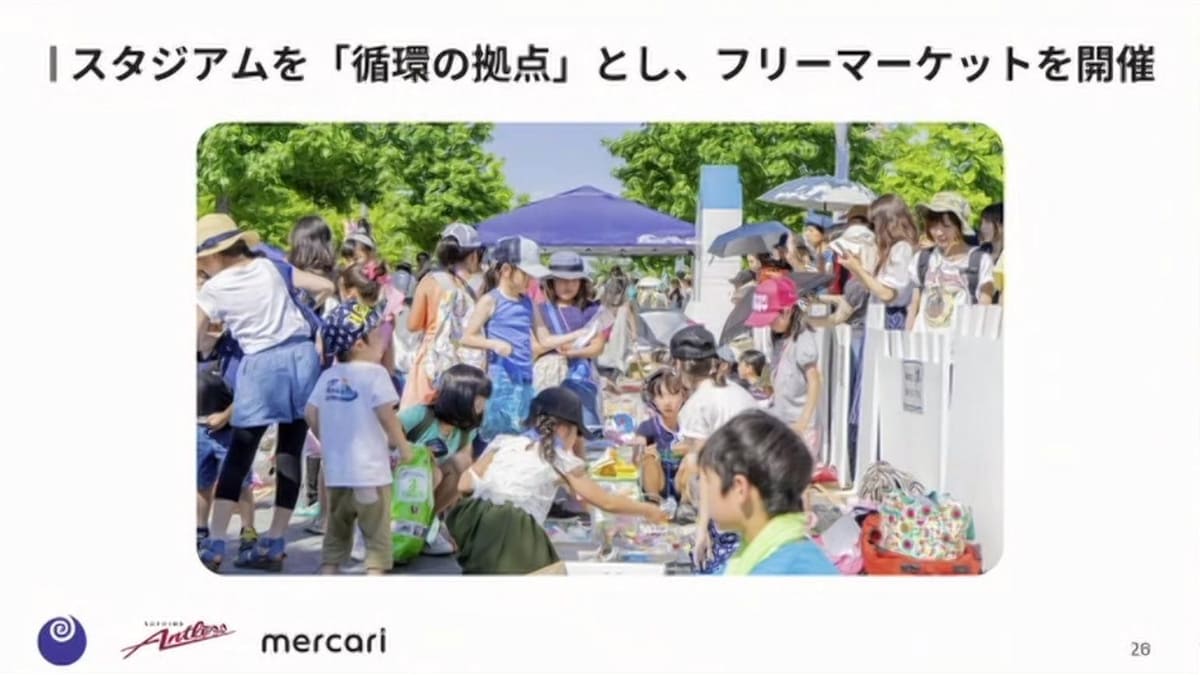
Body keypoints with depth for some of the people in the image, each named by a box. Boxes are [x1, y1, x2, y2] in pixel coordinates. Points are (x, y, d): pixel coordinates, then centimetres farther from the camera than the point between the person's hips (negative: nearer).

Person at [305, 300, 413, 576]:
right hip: (370, 471, -6)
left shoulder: (328, 376, 7)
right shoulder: (374, 373, -12)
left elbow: (311, 413, 9)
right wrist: (403, 447, -6)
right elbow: (386, 414, -18)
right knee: (378, 536, 2)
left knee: (336, 534, 16)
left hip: (336, 470, 6)